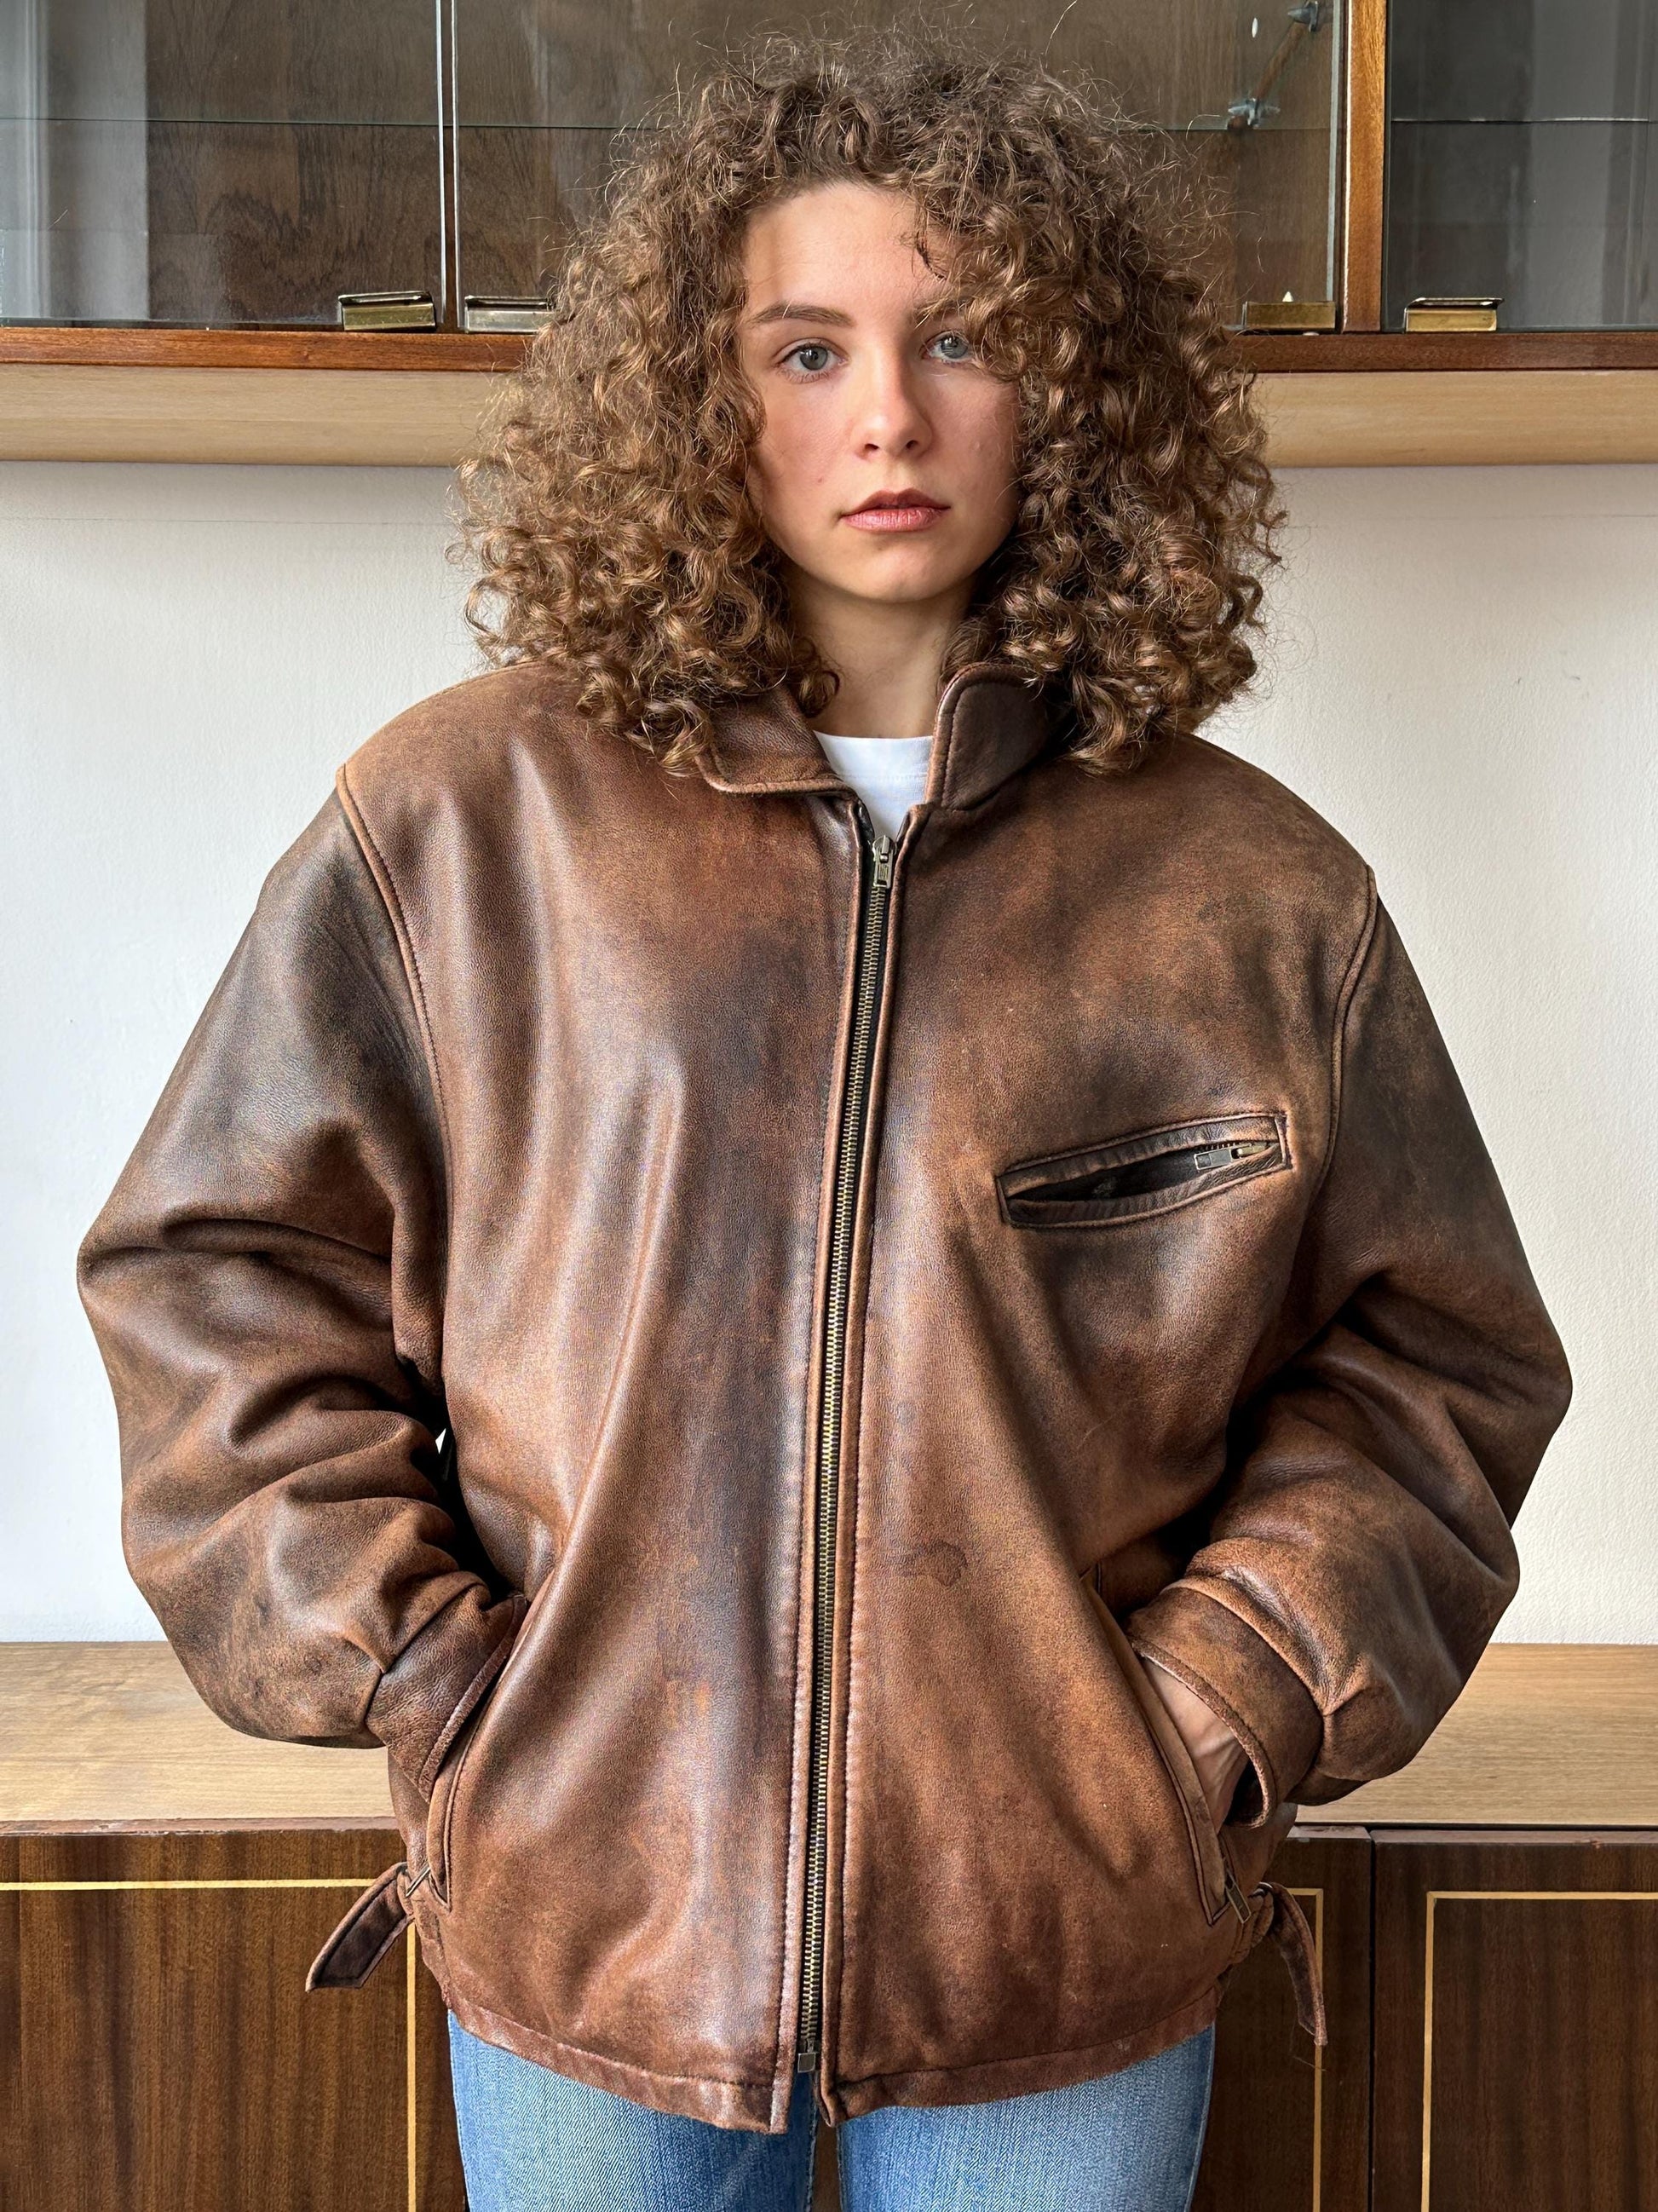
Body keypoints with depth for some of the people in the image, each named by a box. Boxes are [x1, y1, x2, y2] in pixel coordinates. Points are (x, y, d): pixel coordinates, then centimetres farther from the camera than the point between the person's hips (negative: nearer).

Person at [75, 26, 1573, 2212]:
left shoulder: (1250, 889, -2)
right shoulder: (461, 818, -5)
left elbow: (1427, 1364, 5)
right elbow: (219, 1270, 1)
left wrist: (1226, 1711, -4)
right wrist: (418, 1668, -4)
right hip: (583, 1921, 0)